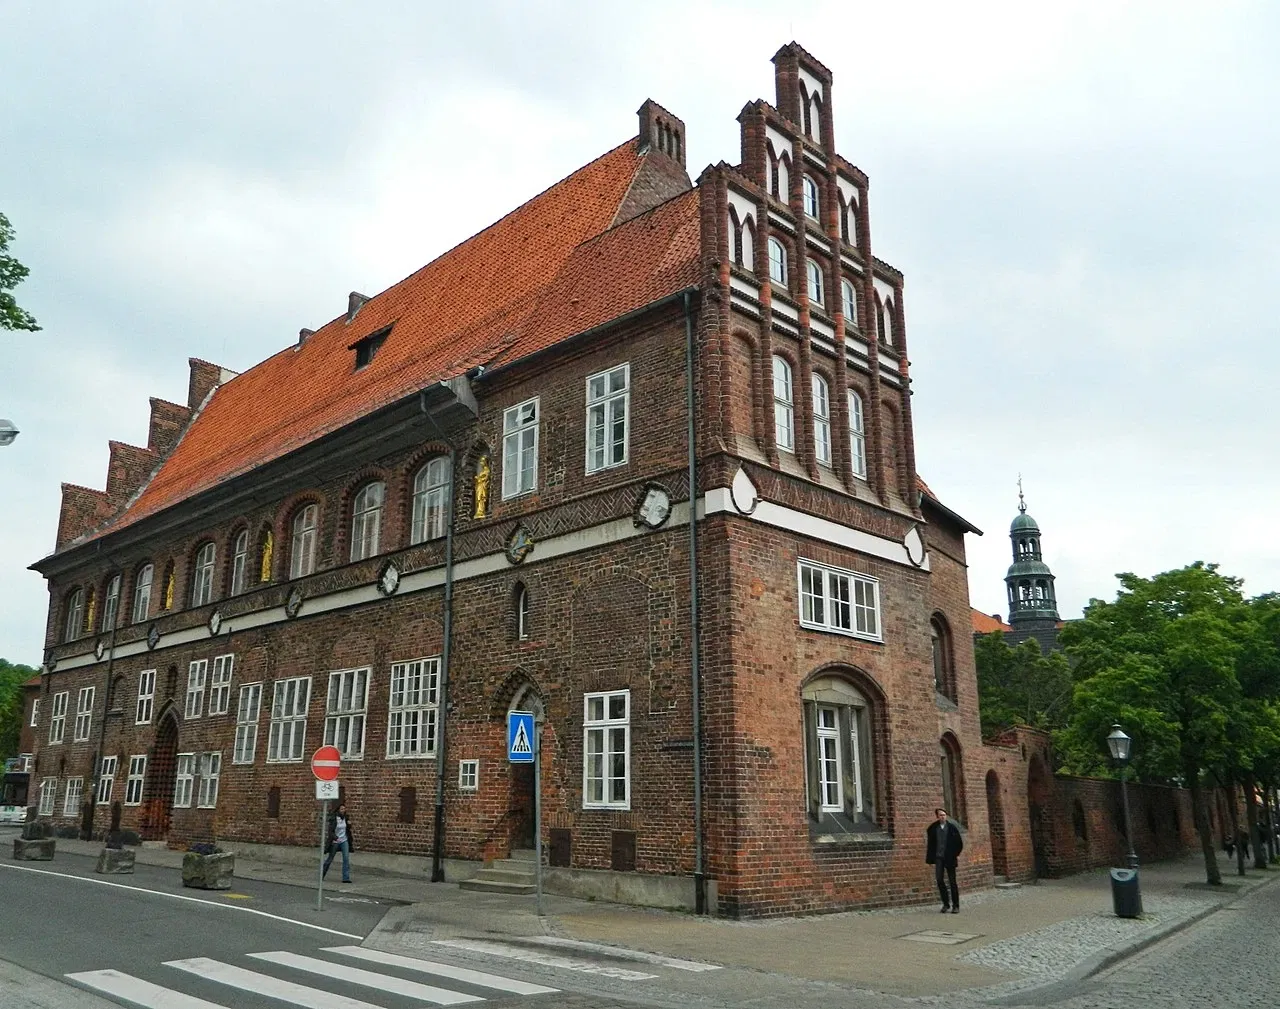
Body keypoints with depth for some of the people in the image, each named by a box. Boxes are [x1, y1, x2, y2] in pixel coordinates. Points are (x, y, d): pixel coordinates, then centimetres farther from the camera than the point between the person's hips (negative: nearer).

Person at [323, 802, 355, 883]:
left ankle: (346, 878, -10)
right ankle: (321, 875, 31)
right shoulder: (334, 818, -12)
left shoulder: (346, 818, 2)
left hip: (344, 841, 3)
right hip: (335, 842, -3)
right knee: (330, 859, 9)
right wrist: (335, 838, -33)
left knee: (346, 858, -11)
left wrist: (349, 824, -8)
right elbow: (330, 830, -17)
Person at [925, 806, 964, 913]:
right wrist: (931, 859, 1)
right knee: (939, 879, -7)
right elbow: (930, 844, 4)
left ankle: (955, 905, 11)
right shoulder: (933, 828, 1)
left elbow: (959, 843, 6)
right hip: (938, 857, 1)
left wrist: (956, 854, 1)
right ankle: (946, 903, 8)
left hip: (949, 858, -1)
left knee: (952, 881, 3)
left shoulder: (952, 827, -1)